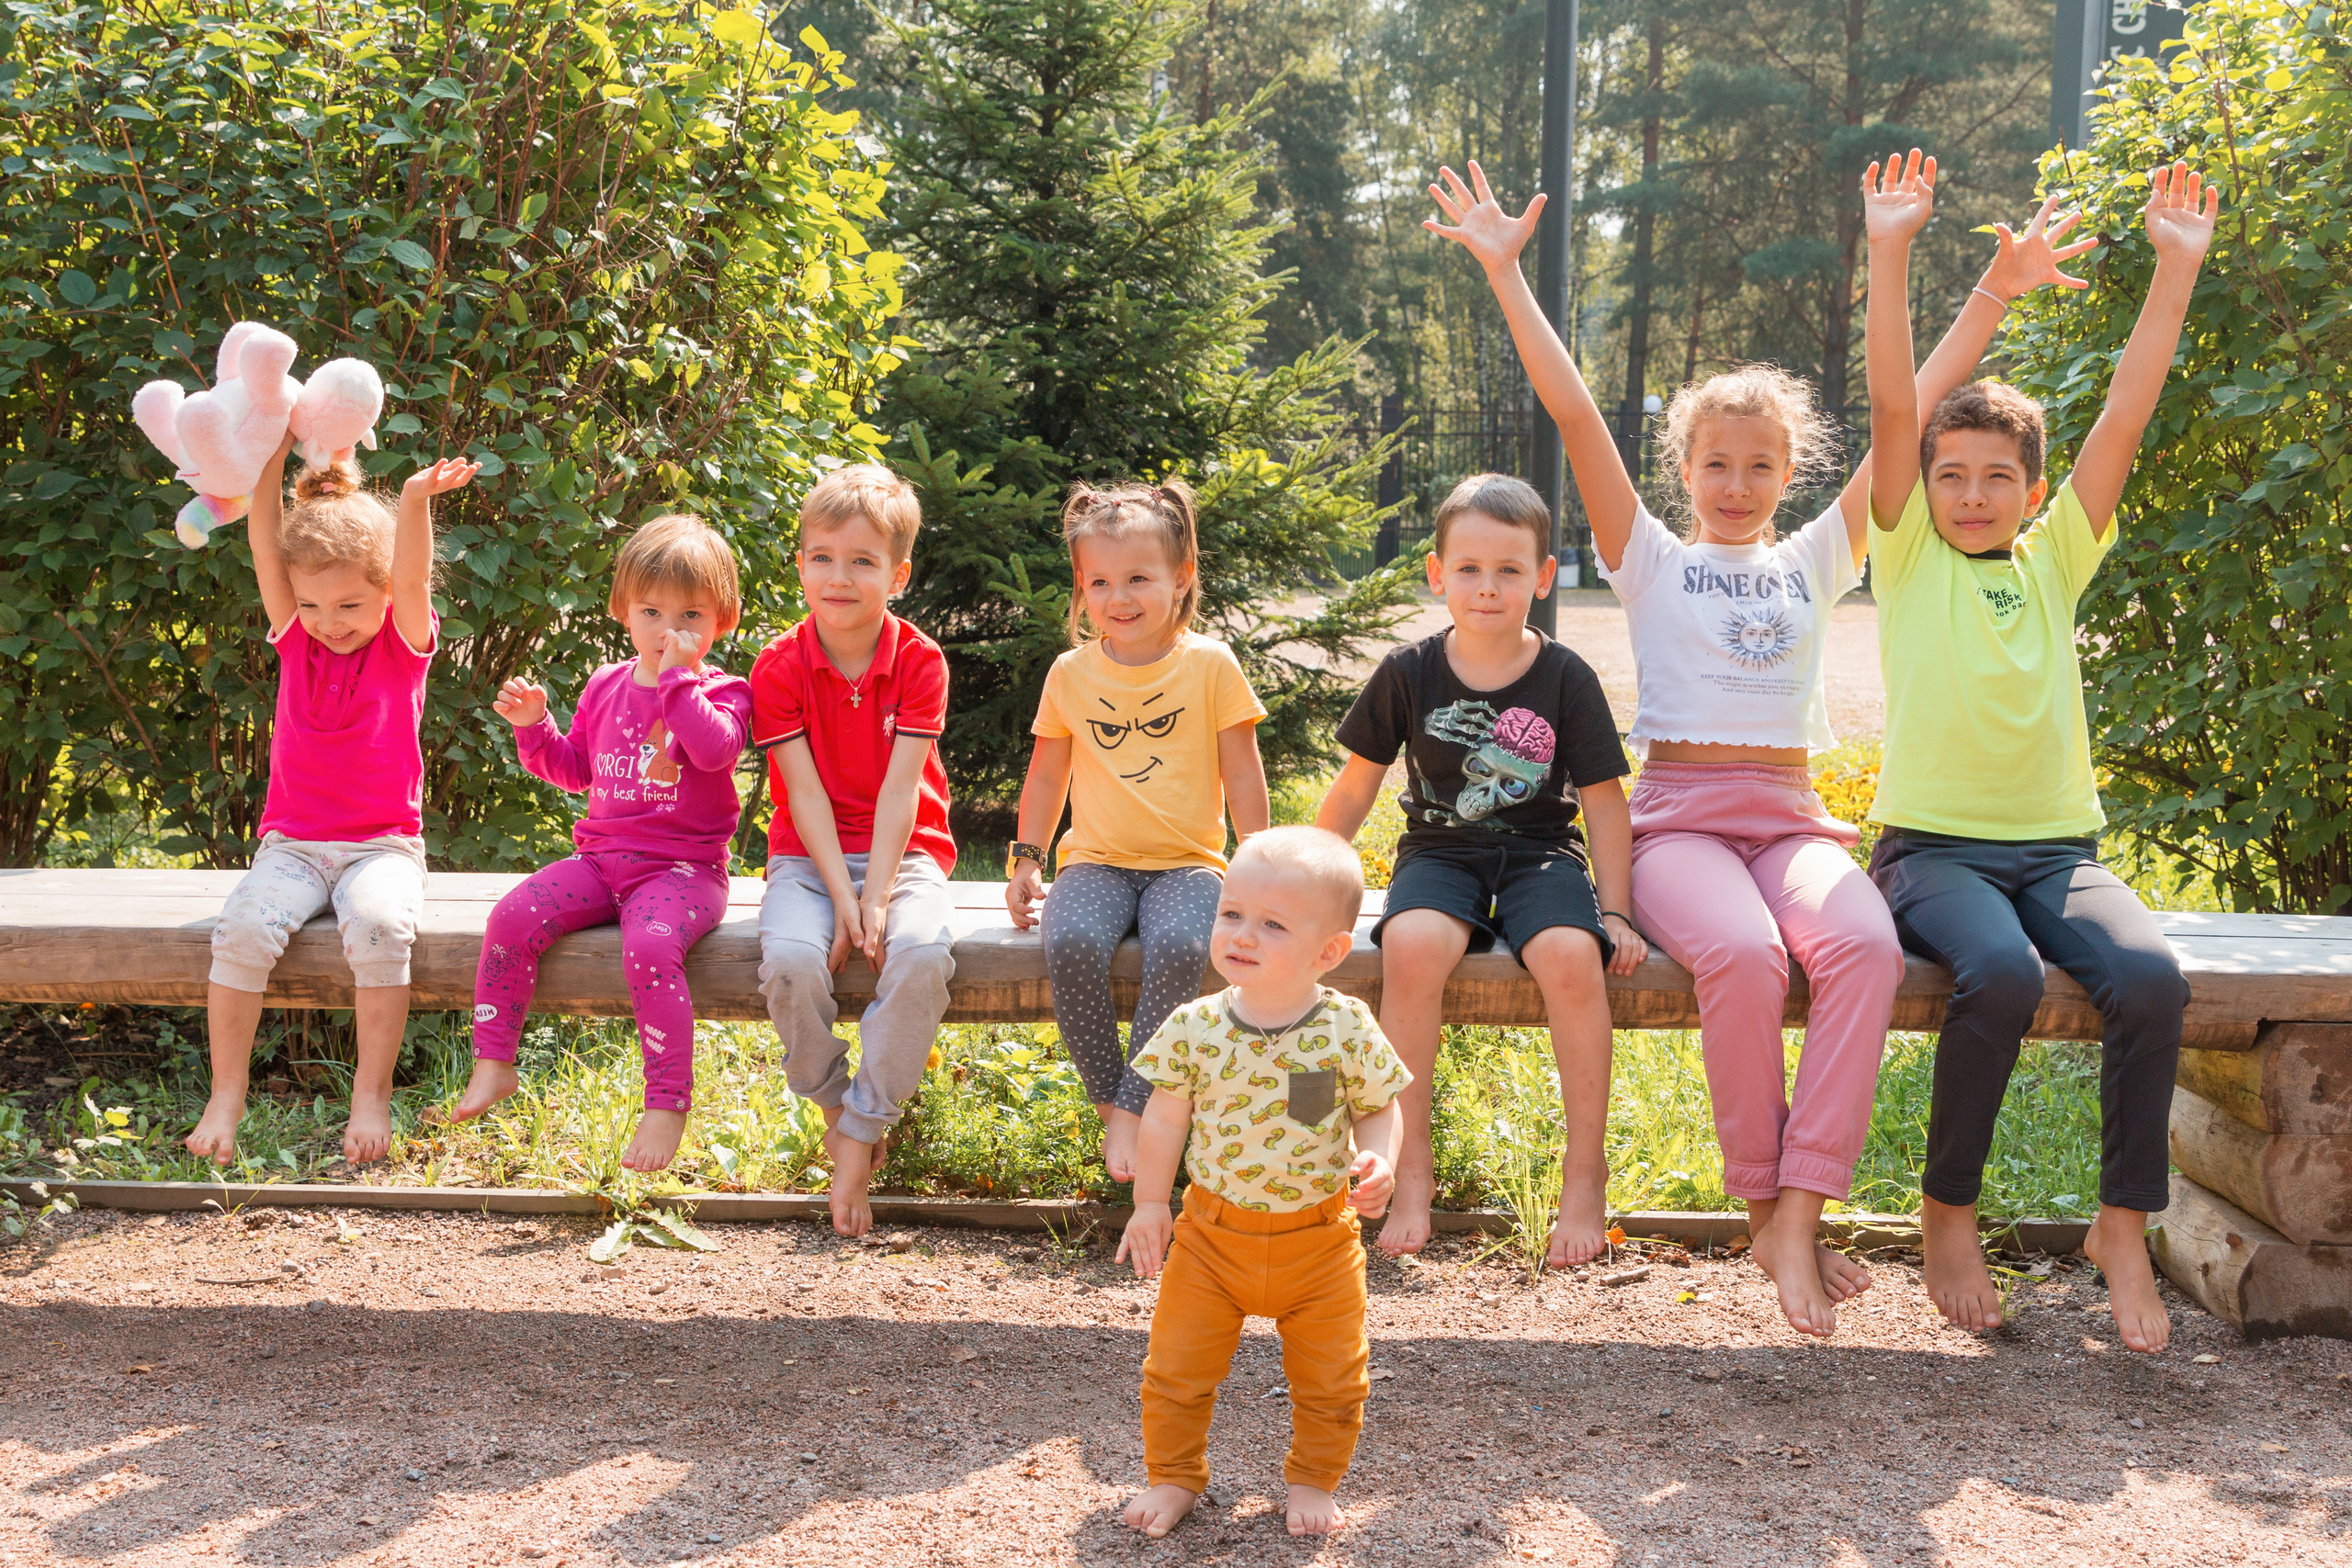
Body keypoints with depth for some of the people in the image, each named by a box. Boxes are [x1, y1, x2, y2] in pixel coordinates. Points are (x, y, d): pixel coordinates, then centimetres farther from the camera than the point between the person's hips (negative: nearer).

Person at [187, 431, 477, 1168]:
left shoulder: (404, 644, 1)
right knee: (242, 928, -27)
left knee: (379, 924, -33)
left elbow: (412, 579, -20)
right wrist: (276, 451, -17)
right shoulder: (295, 638, 7)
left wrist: (414, 502, -40)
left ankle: (371, 1096, -21)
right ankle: (225, 1097, -14)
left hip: (383, 845, -2)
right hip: (293, 844, 2)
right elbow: (265, 547, -5)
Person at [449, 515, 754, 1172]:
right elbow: (573, 768, 25)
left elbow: (715, 748, -25)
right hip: (602, 856, 6)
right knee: (512, 916, -16)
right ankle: (493, 1065, -3)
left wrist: (676, 675, -22)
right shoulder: (606, 687, 14)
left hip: (683, 866, -5)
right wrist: (533, 726, 8)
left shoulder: (722, 692, -1)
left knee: (649, 945, -34)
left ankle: (668, 1102, -21)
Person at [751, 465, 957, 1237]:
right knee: (792, 961, -32)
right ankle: (833, 1104, -2)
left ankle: (861, 1132, -15)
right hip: (809, 856, 0)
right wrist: (842, 897, -19)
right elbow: (805, 793, -9)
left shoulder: (919, 661, -4)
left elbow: (899, 790, -11)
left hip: (904, 853, 0)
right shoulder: (780, 666, -4)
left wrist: (877, 897, -21)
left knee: (923, 955, -32)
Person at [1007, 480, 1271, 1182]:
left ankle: (1133, 1108, -21)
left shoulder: (1210, 664, -1)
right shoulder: (1071, 674, 5)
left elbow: (1242, 775, 4)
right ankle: (1107, 1099, -15)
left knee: (1179, 947, -34)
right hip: (1098, 860, 2)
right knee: (1071, 944, -31)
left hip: (1186, 860, -2)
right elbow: (1047, 773, 17)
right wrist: (1026, 859, 10)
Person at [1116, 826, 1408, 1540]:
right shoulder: (1193, 1028, -12)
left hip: (1318, 1235, 0)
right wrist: (1150, 1204, 3)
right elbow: (1165, 1118, -1)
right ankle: (1174, 1476, 32)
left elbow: (1378, 1107, 0)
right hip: (1212, 1232, 1)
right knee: (1177, 1368, 9)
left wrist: (1379, 1159, -20)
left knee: (1331, 1378, 12)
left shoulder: (1348, 1032, -14)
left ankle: (1313, 1480, 36)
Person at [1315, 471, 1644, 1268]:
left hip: (1540, 852, 0)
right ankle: (1411, 1171, -19)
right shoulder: (1409, 673, 0)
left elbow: (1604, 803, 2)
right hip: (1440, 851, 1)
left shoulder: (1565, 678, -2)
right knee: (1412, 947, -34)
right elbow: (1353, 789, 9)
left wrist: (1614, 912, -5)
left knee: (1571, 956, -33)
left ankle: (1585, 1172, -13)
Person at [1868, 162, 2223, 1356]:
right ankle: (1948, 1214, -11)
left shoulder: (2054, 562, 12)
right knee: (2002, 972, -32)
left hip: (2058, 844, 3)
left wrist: (2176, 267, 0)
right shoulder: (1907, 558, 6)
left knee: (2149, 974, -25)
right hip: (1932, 845, -3)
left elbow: (2125, 416, 6)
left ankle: (2124, 1226, -9)